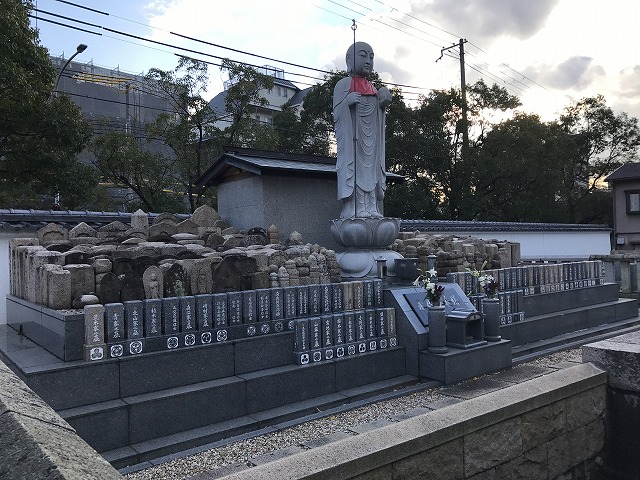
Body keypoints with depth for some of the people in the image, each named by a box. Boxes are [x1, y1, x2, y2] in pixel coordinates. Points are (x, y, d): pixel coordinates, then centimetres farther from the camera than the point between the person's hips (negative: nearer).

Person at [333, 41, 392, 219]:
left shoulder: (373, 88, 20)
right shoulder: (344, 84, 0)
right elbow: (336, 114, -6)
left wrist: (383, 104, 6)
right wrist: (347, 101, -22)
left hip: (370, 136, 7)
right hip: (351, 134, -7)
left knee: (371, 168, 2)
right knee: (353, 166, -11)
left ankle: (371, 209, 3)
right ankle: (352, 209, -10)